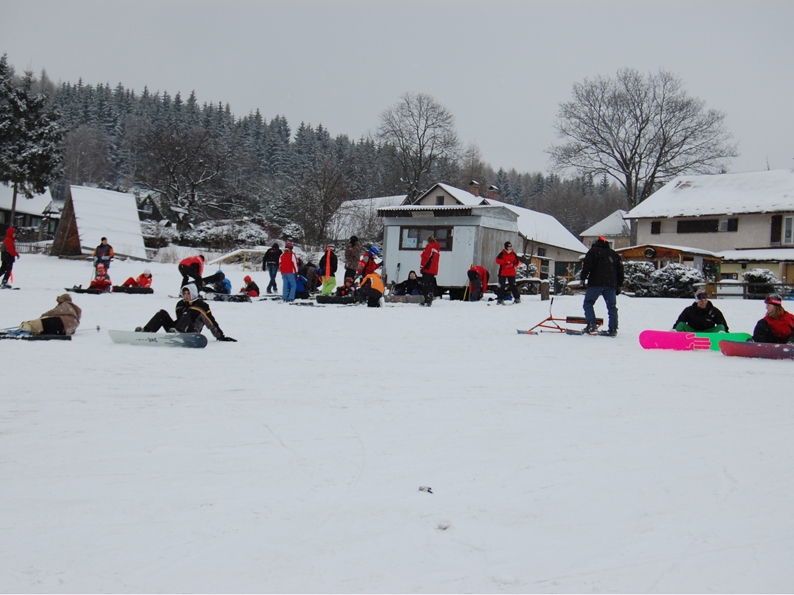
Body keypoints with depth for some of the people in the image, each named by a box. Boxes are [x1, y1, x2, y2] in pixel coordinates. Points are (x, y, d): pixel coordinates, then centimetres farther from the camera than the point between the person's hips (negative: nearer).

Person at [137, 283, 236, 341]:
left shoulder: (201, 305, 4)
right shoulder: (180, 304, 20)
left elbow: (212, 323, 4)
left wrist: (221, 337, 3)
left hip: (191, 333, -6)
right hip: (174, 331, 6)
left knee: (187, 314, -27)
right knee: (162, 313, -9)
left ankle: (177, 332, -56)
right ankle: (146, 331, -32)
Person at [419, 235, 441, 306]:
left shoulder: (429, 246, -7)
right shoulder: (437, 249, 18)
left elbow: (425, 257, -14)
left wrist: (421, 266, -9)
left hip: (427, 269, -9)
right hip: (434, 270, 9)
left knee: (425, 285, -9)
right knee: (430, 285, 13)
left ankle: (426, 301, -16)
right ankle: (430, 301, 16)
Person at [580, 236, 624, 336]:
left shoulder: (593, 251, 8)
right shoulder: (614, 254, 22)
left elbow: (587, 265, -6)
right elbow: (620, 270, 21)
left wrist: (583, 278, -7)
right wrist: (619, 285, 24)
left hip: (596, 283, -4)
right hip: (611, 284, 4)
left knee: (588, 303, 3)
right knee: (612, 306, 9)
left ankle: (592, 325, -11)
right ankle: (613, 329, 4)